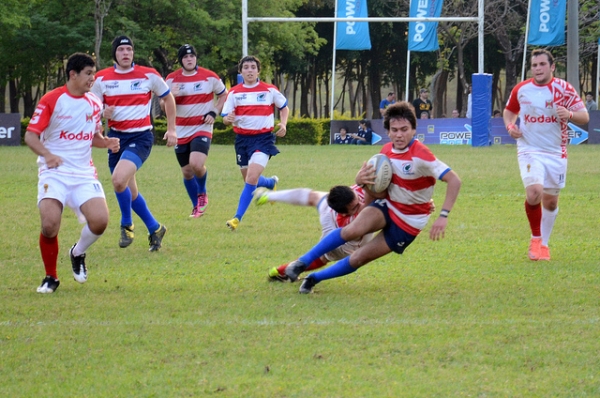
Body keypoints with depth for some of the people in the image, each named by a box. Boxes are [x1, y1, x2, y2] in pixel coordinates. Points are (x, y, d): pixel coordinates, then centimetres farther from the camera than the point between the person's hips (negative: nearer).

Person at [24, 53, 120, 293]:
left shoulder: (94, 104, 9)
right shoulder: (51, 100, -7)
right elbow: (30, 135, -9)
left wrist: (107, 143, 0)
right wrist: (46, 154, -28)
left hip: (84, 173, 4)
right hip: (54, 172, -4)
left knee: (100, 221, -17)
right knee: (50, 225, -23)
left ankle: (78, 254, 17)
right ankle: (50, 277, 2)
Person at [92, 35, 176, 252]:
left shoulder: (148, 75, -2)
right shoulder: (101, 78, 2)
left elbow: (168, 97, 12)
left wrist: (171, 129, 9)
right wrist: (103, 113, -14)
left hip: (141, 136, -4)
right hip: (116, 136, 4)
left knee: (119, 179, -25)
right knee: (130, 191, 9)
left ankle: (127, 225, -3)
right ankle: (154, 228, 29)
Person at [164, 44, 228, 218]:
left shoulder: (210, 77, -3)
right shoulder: (172, 79, 1)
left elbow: (224, 95, 10)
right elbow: (163, 105, 5)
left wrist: (214, 113, -5)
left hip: (202, 130, -3)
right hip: (181, 133, 3)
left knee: (196, 164, -24)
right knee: (187, 172, 7)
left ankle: (202, 193, 6)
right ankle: (197, 207, 27)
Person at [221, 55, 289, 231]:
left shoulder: (269, 90, -2)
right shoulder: (234, 93, 1)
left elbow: (284, 107, 13)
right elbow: (225, 118, 0)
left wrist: (283, 124, -5)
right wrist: (228, 119, -25)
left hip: (263, 138, -3)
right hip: (242, 139, 3)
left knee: (251, 178, -20)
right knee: (249, 179, 15)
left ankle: (237, 218, -17)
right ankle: (271, 183, 50)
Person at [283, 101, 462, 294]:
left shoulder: (420, 155, -23)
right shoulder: (386, 151, -4)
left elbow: (454, 180, -25)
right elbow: (379, 193, 1)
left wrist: (443, 216, -31)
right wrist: (364, 181, -22)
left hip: (408, 223, -4)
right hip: (387, 206, 4)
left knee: (358, 258, -7)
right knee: (353, 230, -26)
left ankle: (315, 278, 13)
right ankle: (303, 262, -13)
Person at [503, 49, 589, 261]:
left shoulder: (563, 89, -6)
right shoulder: (521, 89, -1)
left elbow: (584, 116, -5)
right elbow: (509, 111, 17)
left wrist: (570, 114, -27)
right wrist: (510, 126, -4)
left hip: (555, 153, 1)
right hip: (529, 150, -1)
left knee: (551, 201, 8)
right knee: (534, 191, -24)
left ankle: (543, 244, 28)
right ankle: (536, 238, -4)